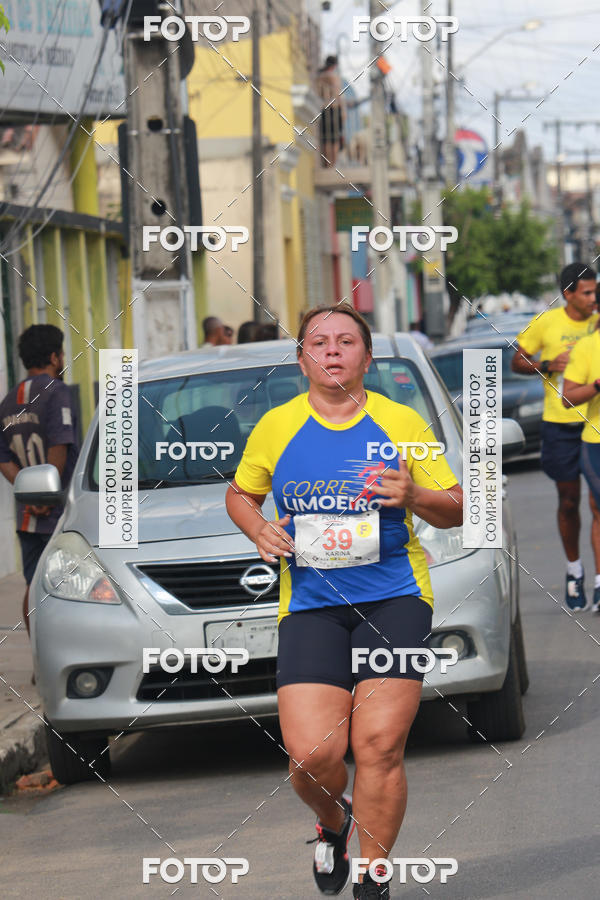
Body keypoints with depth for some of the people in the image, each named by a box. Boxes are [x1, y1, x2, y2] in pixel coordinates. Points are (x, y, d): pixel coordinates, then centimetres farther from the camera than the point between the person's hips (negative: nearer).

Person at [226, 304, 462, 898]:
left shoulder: (402, 422, 5)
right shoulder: (275, 427, 7)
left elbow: (456, 511, 9)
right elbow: (240, 493, 24)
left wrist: (413, 497, -12)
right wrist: (258, 531, 2)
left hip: (394, 598, -1)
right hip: (309, 604, 1)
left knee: (379, 745, -11)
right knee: (312, 754, -12)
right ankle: (332, 822, 24)